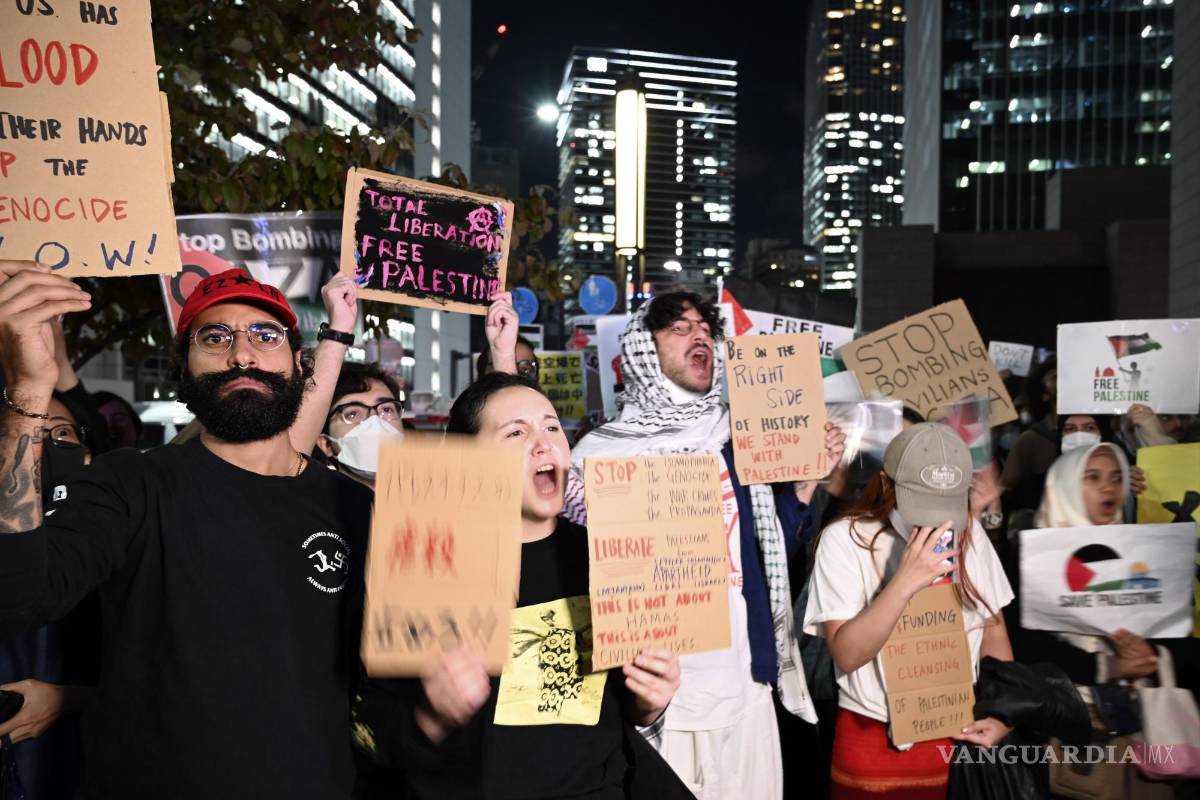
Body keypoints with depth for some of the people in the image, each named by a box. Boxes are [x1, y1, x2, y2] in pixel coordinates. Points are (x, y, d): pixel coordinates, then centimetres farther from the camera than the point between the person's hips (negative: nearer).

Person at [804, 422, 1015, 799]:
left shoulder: (969, 532, -2)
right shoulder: (845, 538, -15)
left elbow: (993, 626, 8)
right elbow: (847, 654, -20)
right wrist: (904, 583, -30)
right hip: (875, 742, -3)